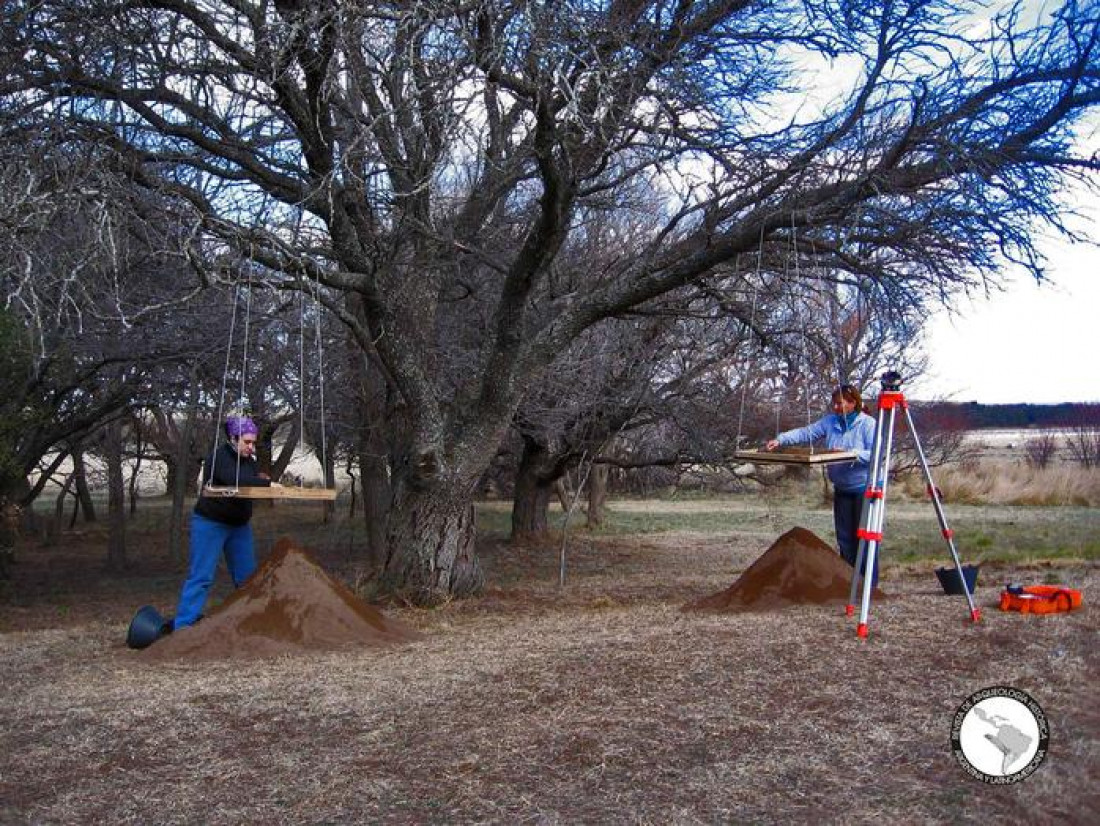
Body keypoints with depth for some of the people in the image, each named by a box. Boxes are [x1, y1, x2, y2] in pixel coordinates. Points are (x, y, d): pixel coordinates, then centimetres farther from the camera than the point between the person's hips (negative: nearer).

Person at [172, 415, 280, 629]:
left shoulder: (248, 459, 6)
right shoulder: (219, 457, -18)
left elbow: (250, 484, 14)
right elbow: (235, 480, -35)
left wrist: (260, 479, -7)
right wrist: (267, 483, -37)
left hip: (239, 525, 7)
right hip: (210, 523, -7)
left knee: (247, 575, 8)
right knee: (201, 577, -9)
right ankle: (183, 624, -6)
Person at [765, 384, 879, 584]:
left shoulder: (868, 423, -11)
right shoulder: (830, 421, 6)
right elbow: (806, 433, 2)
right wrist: (781, 439, -9)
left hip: (864, 488, -6)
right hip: (842, 489, 6)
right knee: (844, 538, 10)